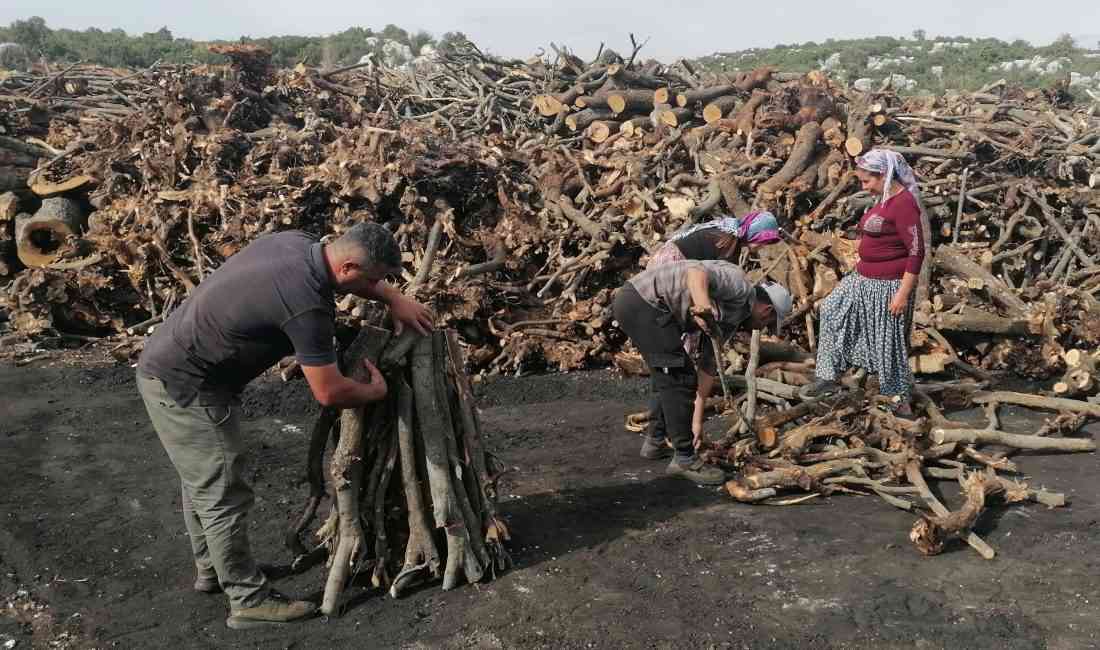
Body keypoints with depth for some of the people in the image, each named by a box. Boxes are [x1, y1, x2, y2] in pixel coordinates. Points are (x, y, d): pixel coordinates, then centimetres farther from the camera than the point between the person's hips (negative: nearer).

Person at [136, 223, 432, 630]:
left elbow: (353, 274, 22)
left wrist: (395, 299, 14)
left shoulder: (297, 243, -2)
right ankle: (249, 600, 11)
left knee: (202, 481, 23)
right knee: (224, 493, -1)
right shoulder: (307, 305, -28)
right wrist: (376, 391, -2)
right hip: (184, 386, -10)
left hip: (167, 366, 10)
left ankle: (211, 569, 40)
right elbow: (329, 392, -20)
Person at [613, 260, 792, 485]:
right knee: (680, 379, -7)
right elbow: (697, 271, -27)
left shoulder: (733, 316, 20)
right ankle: (684, 458, 1)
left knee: (668, 377, 24)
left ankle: (655, 441, 37)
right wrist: (702, 302, -47)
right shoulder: (738, 283, -8)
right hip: (643, 300, -11)